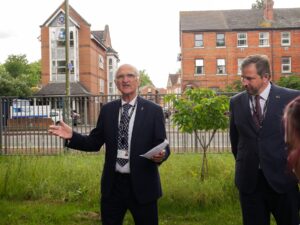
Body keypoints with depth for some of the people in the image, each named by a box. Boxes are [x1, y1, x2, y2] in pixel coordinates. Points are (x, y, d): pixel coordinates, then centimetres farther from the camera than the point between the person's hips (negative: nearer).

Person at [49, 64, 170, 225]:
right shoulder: (107, 110, 5)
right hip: (113, 184, 3)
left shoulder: (153, 110, -3)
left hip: (142, 185, -2)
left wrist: (161, 155, -26)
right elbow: (95, 143, 6)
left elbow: (163, 146, -4)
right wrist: (72, 136, -9)